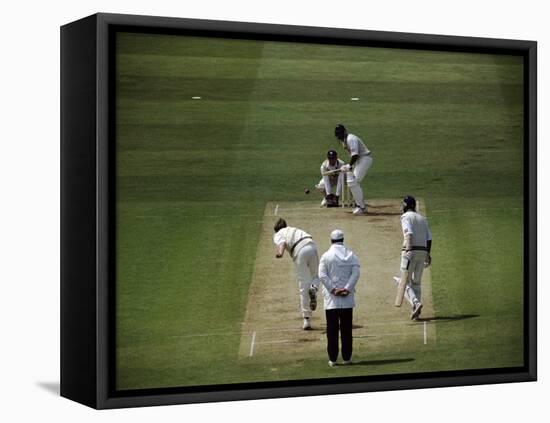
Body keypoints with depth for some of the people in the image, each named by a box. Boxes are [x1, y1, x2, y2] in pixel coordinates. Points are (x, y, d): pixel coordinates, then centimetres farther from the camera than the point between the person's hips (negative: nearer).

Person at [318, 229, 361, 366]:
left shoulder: (326, 256, -3)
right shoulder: (351, 255, 3)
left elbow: (322, 275, -11)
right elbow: (355, 273, -8)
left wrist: (333, 289, -11)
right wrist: (347, 289, -10)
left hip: (331, 299, -2)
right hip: (347, 299, 2)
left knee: (332, 329, 3)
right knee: (346, 329, 8)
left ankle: (332, 359, 3)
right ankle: (347, 358, 10)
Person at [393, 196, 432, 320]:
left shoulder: (406, 216, -3)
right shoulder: (422, 218, 18)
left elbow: (409, 233, -19)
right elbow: (429, 238, 15)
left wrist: (408, 250, -27)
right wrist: (428, 254, 21)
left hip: (411, 250, -6)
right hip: (423, 251, 7)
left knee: (405, 281, -3)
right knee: (417, 282, 15)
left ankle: (416, 303, -26)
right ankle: (416, 310, 10)